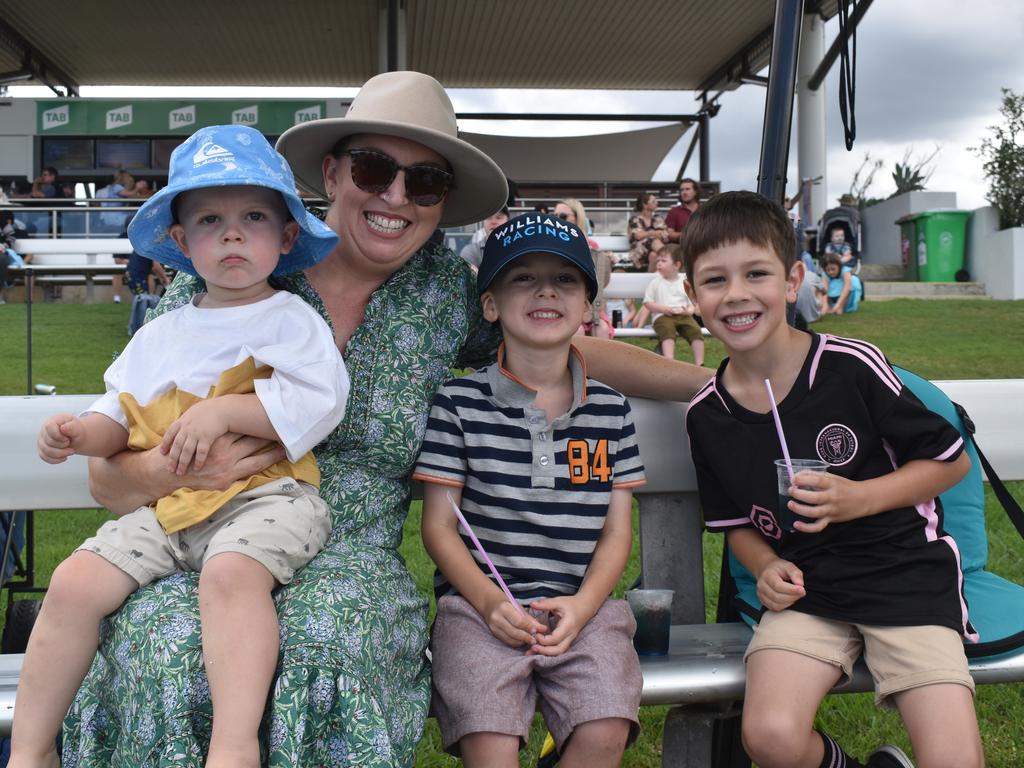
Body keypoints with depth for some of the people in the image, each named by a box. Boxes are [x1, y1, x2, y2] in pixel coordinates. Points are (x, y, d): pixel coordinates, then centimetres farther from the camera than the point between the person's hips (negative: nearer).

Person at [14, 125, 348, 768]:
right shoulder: (159, 335, 20)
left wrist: (221, 409, -17)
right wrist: (82, 433, 1)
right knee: (74, 582, -11)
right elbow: (121, 415, 24)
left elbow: (320, 400, -11)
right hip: (166, 506, 6)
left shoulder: (292, 319, 3)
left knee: (231, 571, -36)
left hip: (266, 495, -5)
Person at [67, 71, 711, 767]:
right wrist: (172, 470, -21)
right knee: (167, 646, -34)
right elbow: (108, 475, 1)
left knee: (325, 637, -34)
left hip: (353, 561, 1)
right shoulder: (220, 283, -1)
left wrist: (713, 379, 15)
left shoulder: (448, 290, 5)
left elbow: (575, 349, 17)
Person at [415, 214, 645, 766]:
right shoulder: (460, 403, 0)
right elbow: (438, 525, 1)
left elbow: (617, 530, 8)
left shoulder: (610, 410, 8)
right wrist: (488, 601, -13)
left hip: (580, 605, 2)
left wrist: (583, 605, -9)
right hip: (480, 603, -2)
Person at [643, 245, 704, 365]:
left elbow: (692, 304, 17)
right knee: (667, 330, -35)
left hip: (683, 315, 2)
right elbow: (647, 303, 7)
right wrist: (662, 308, -10)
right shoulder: (655, 281, 12)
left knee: (695, 330, -25)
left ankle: (699, 364, -25)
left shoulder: (685, 282, 16)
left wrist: (688, 311, -8)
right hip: (662, 316, -2)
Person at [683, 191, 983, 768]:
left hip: (905, 574, -2)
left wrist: (860, 498, -14)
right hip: (806, 590, 3)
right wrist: (768, 567, -6)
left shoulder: (852, 368, -11)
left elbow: (952, 460, -1)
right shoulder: (707, 415, 0)